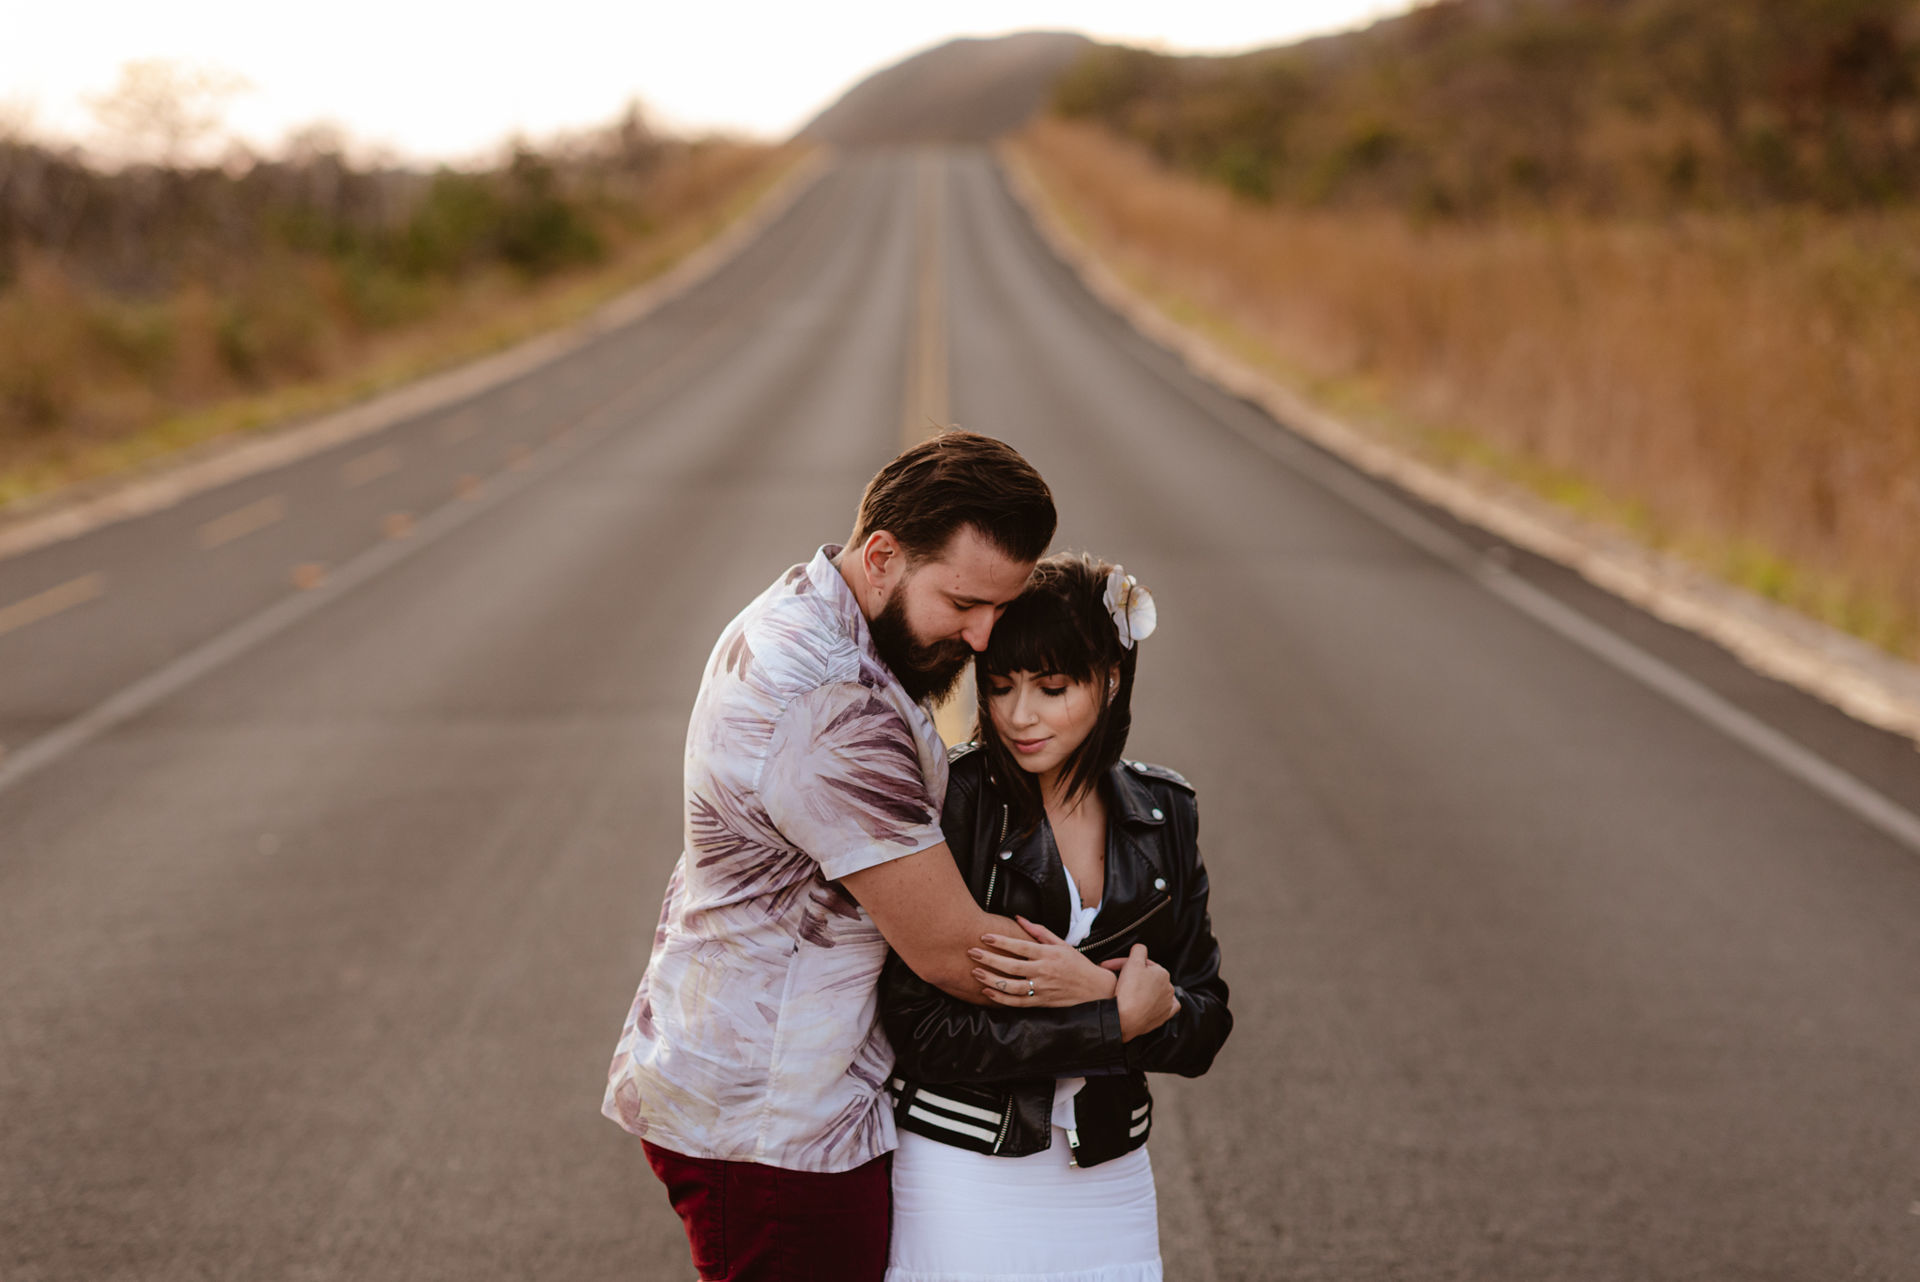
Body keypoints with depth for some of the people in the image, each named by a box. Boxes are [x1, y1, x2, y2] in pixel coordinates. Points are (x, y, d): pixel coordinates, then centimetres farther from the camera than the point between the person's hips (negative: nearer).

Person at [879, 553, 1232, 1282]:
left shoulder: (1162, 814, 3)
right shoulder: (949, 800, -11)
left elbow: (1202, 1030, 3)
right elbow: (921, 1030, -17)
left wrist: (1096, 993, -16)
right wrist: (1120, 1020, -17)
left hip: (1107, 1185, 4)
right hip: (962, 1180, -4)